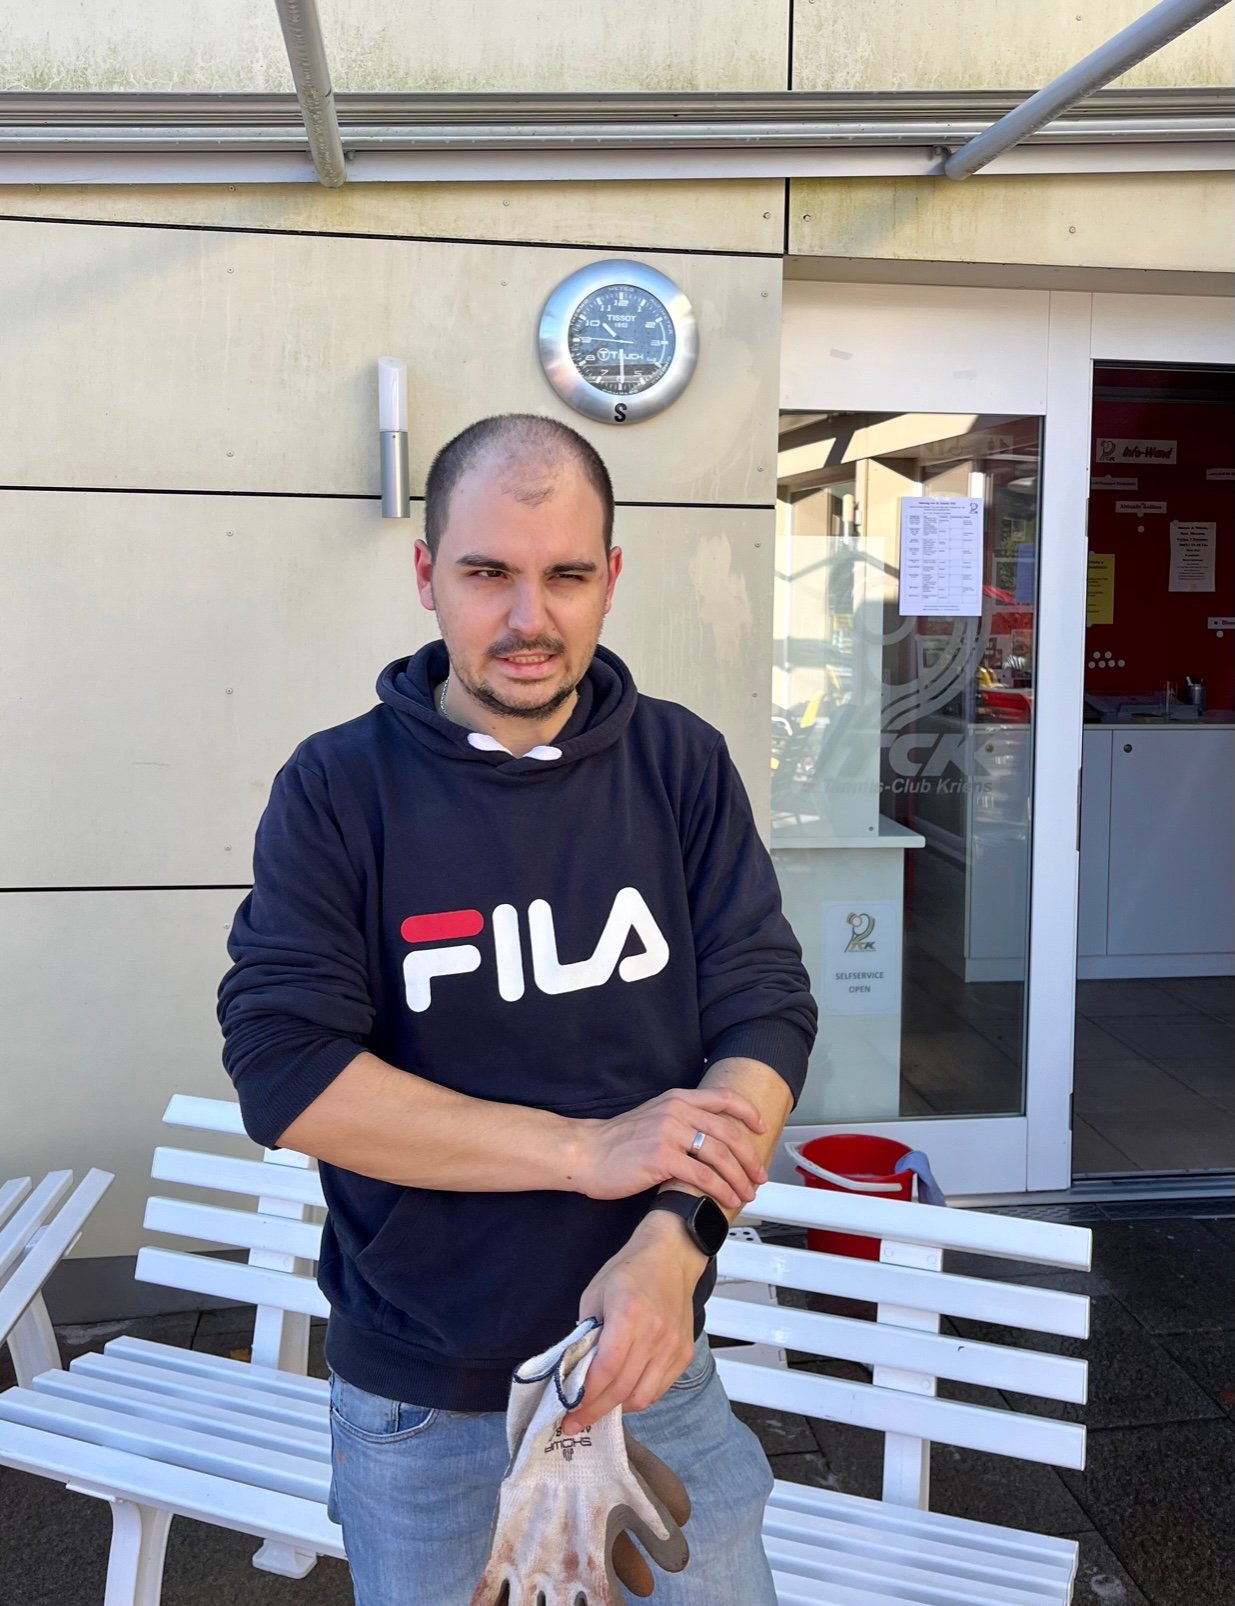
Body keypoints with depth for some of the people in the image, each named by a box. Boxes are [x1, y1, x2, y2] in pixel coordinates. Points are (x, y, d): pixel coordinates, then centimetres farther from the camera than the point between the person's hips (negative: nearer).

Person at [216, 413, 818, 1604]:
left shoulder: (683, 765, -4)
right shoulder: (336, 788, -10)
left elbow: (766, 1010, -8)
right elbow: (281, 1069, -18)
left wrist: (675, 1239, -24)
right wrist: (587, 1150, -22)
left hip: (653, 1359, 2)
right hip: (417, 1403, -1)